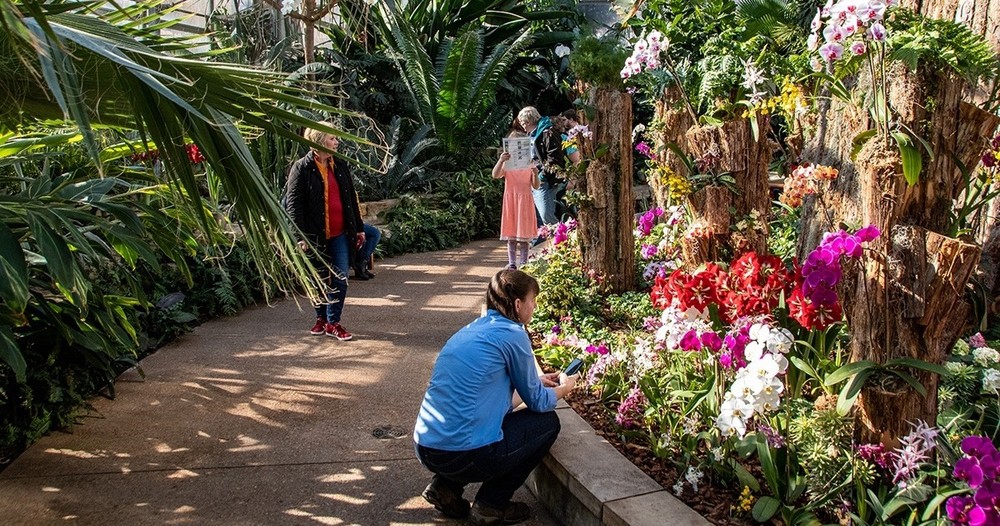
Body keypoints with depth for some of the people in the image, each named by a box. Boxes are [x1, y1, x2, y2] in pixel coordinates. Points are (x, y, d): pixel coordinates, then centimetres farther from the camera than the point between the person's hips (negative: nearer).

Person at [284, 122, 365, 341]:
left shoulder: (340, 165, 8)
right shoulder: (301, 168, -8)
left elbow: (351, 198, 14)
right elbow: (293, 204, -11)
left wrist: (359, 228, 13)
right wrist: (301, 236, -17)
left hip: (340, 234, 4)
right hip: (316, 235, -4)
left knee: (340, 280, 1)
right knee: (320, 280, 11)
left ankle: (333, 322, 13)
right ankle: (321, 318, 29)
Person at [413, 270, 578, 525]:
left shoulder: (472, 329, 15)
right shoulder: (512, 334, -8)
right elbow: (537, 401, 2)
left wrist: (537, 380, 34)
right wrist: (563, 388, 23)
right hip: (464, 454, -8)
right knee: (548, 422, 11)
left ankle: (445, 485, 17)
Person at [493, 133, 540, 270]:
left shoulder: (529, 164, 4)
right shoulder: (506, 163, 3)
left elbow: (535, 186, 1)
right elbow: (495, 175, -15)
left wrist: (535, 174, -19)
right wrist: (501, 160, -29)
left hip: (525, 202, 0)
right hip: (510, 200, 0)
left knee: (524, 234, 0)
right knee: (510, 234, 4)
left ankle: (523, 263, 5)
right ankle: (511, 262, 9)